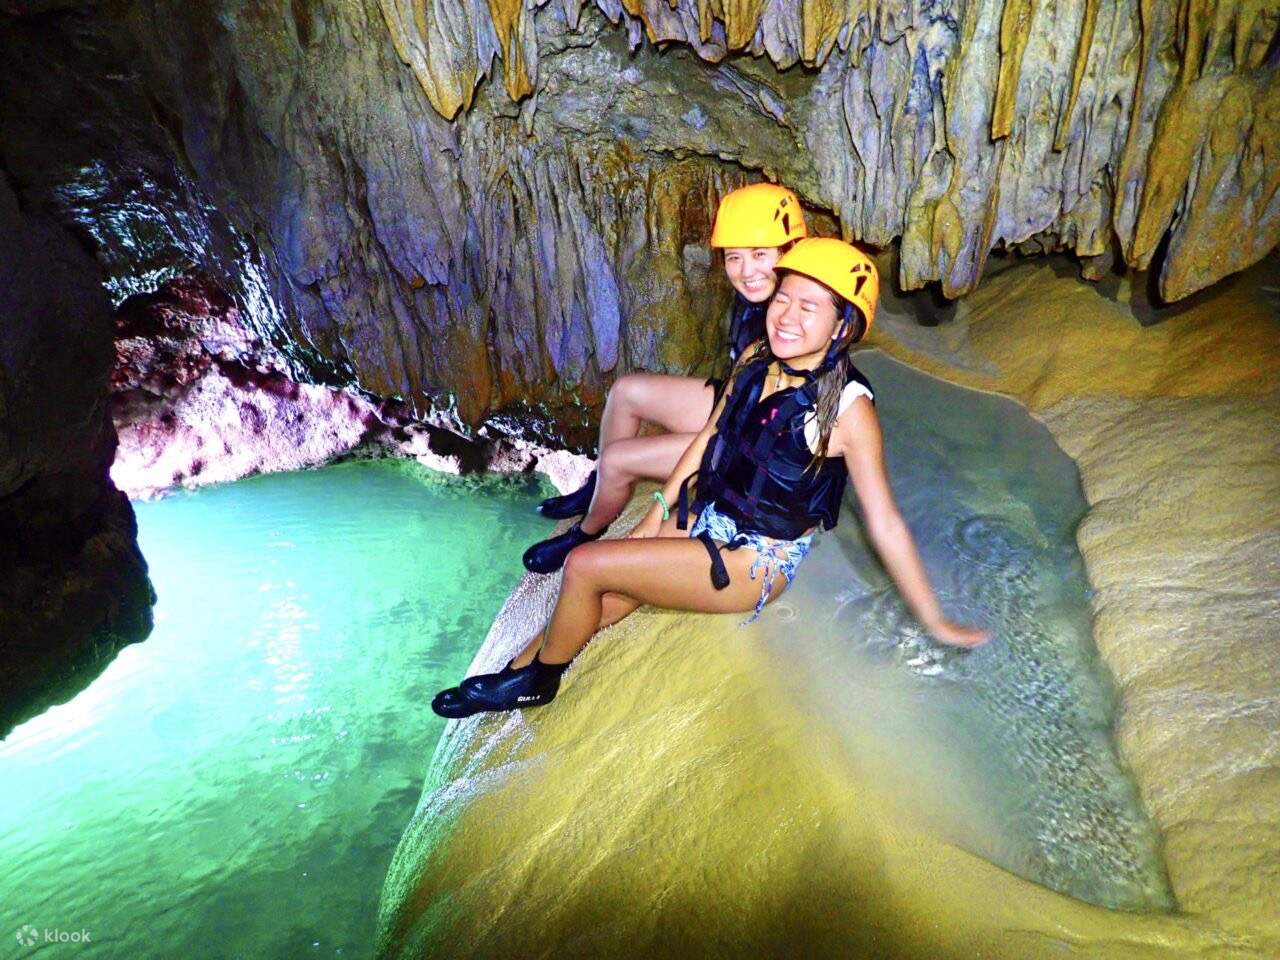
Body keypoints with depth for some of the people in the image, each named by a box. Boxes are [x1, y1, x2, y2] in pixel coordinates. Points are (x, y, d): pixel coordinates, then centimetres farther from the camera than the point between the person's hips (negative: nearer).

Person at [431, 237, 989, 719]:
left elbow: (884, 522, -15)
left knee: (585, 567, -14)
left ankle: (538, 679, 12)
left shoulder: (847, 407, -21)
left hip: (756, 562, -6)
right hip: (707, 520, 6)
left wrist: (933, 621, -9)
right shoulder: (757, 359, -2)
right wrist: (659, 514, 9)